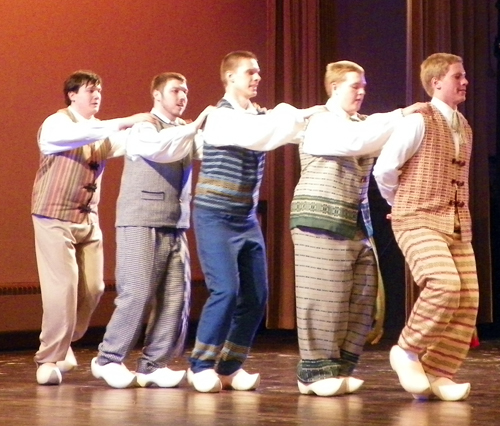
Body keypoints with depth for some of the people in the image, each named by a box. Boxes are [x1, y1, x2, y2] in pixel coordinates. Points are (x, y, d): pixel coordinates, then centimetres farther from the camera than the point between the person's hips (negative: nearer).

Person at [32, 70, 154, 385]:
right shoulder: (56, 124, -7)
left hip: (88, 219, 6)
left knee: (92, 288, 2)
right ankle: (49, 359, -4)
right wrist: (124, 122, -34)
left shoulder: (102, 131, 13)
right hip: (55, 217, -6)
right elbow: (81, 135, -29)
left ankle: (61, 345, 21)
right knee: (62, 287, -12)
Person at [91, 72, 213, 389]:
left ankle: (153, 365, 6)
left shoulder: (186, 130, 17)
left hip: (175, 226, 6)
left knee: (176, 297, 0)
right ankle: (108, 360, 2)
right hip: (141, 223, -6)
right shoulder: (143, 128, -2)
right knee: (138, 294, -10)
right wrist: (194, 127, -23)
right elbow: (161, 148, -23)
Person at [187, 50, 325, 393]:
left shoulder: (262, 116, 10)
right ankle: (201, 366, -3)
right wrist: (300, 115, -27)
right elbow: (257, 135, -29)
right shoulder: (221, 118, -11)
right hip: (215, 218, -7)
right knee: (226, 291, -16)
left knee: (256, 296, 3)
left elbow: (292, 129, -4)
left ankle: (229, 367, 13)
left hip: (247, 220, 7)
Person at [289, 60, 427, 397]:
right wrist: (401, 116, -22)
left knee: (362, 297, 4)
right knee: (324, 298, -7)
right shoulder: (322, 125, -7)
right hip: (322, 219, -8)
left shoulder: (361, 123, 20)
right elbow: (356, 141, -23)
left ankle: (340, 369, 11)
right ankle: (316, 372, 0)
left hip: (357, 223, 8)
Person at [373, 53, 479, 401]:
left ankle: (438, 375, 5)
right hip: (420, 222, -8)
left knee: (467, 300, -3)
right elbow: (384, 169, -8)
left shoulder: (464, 128, 16)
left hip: (458, 225, 8)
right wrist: (404, 204, 7)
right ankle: (408, 351, -7)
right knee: (444, 285, -27)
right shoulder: (419, 122, -9)